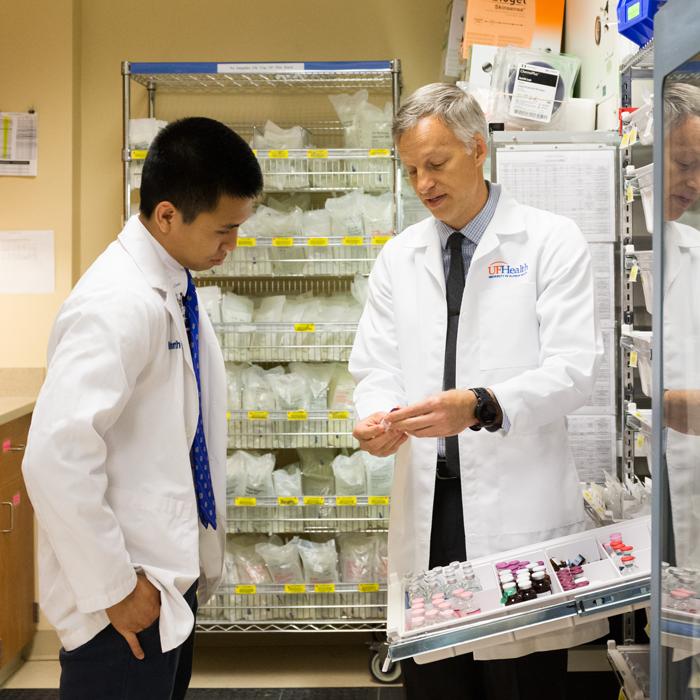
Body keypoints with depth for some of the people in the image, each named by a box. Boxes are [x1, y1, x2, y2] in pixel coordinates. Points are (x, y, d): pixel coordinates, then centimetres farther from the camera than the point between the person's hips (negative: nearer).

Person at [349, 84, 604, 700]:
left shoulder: (551, 242, 0)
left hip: (520, 509, -3)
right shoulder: (398, 257, 13)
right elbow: (378, 366, 9)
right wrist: (378, 417, -14)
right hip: (427, 506, 4)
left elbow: (574, 366, -9)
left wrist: (482, 406, -26)